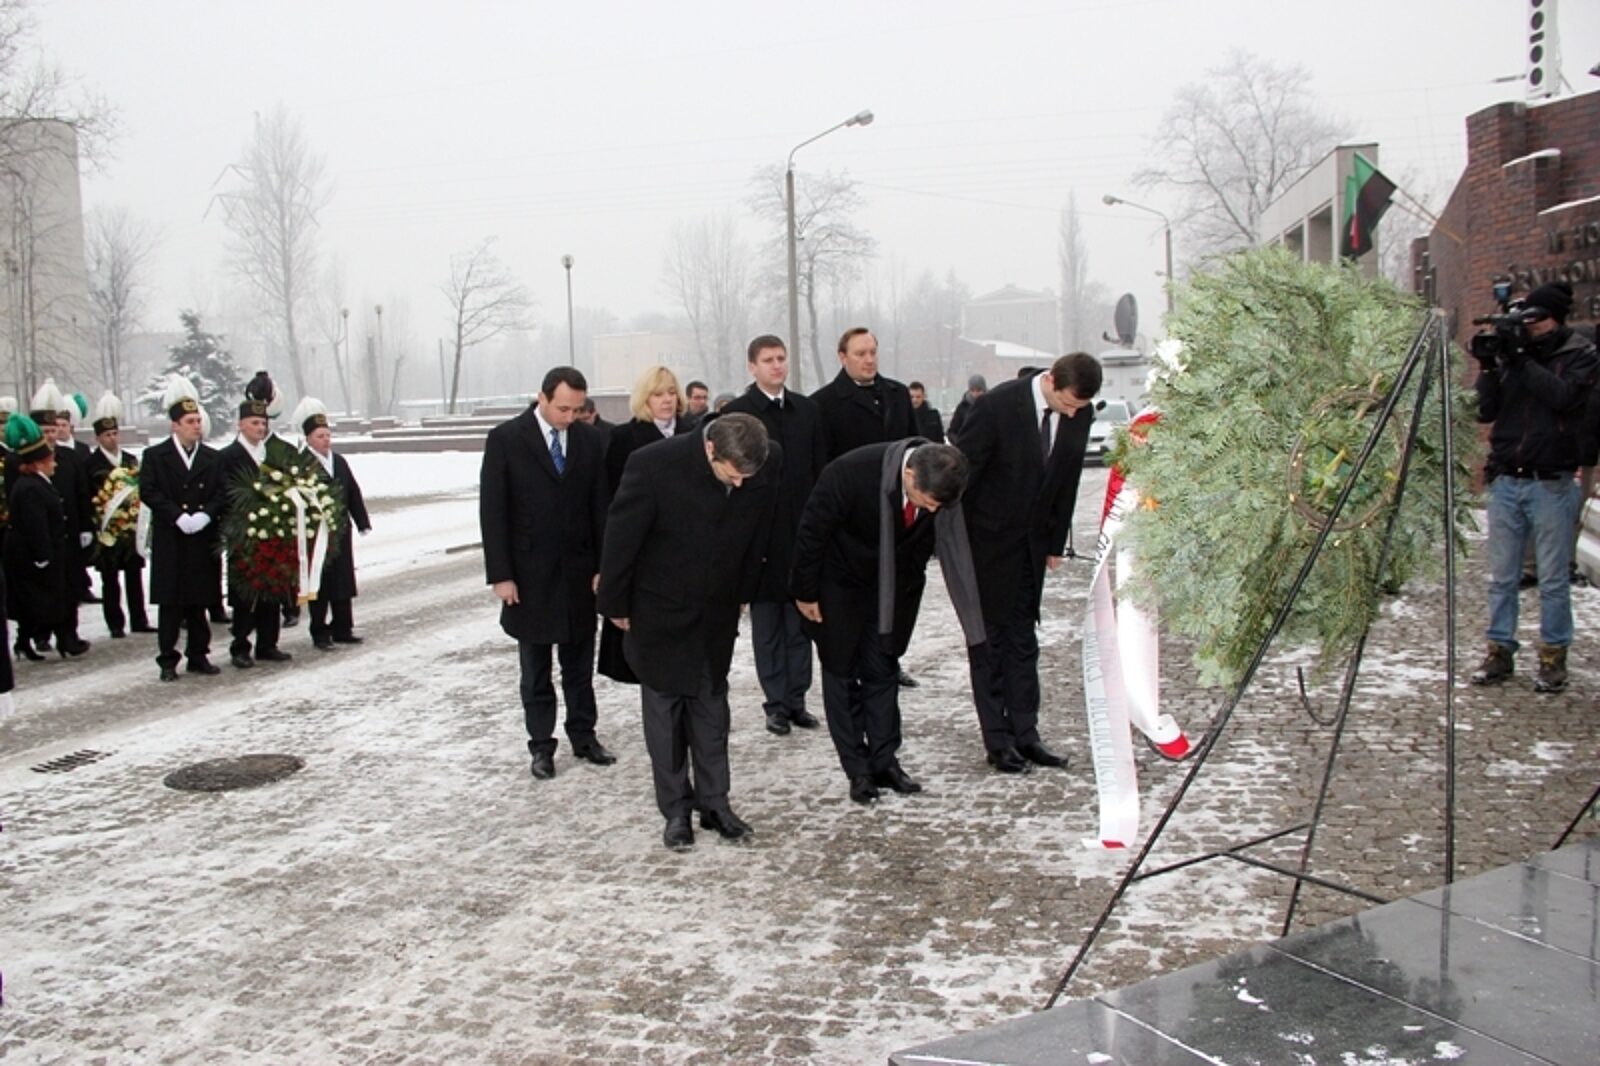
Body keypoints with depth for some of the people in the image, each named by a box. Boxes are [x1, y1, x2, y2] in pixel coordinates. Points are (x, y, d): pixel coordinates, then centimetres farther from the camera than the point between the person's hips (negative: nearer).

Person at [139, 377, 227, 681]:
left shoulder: (213, 458, 9)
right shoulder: (155, 456, 1)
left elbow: (221, 495, 4)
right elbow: (148, 492, -7)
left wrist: (204, 515, -14)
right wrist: (179, 517, -17)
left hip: (204, 541, 3)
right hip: (170, 543, -2)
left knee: (199, 602, 8)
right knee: (170, 605, 1)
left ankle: (198, 656, 17)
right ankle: (168, 660, 6)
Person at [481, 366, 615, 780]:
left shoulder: (590, 440, 1)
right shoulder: (505, 439, -7)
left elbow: (600, 508, 4)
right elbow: (492, 511, -7)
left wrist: (603, 567, 0)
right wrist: (500, 574, -11)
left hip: (579, 571, 2)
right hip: (528, 573, -2)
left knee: (580, 664, 11)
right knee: (535, 669, 9)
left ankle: (583, 736, 23)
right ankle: (541, 746, 18)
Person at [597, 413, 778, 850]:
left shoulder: (769, 462, -18)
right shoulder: (653, 464, -28)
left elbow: (759, 532, -1)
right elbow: (621, 537, -16)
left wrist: (742, 593, 7)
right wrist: (616, 605, -7)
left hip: (718, 611, 3)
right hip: (661, 611, -2)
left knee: (711, 707, 11)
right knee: (665, 708, 8)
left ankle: (714, 802, 22)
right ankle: (676, 810, 19)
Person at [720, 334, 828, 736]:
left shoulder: (806, 409, 8)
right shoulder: (736, 413, -4)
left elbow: (820, 468, 8)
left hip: (803, 532, 4)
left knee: (800, 621, 8)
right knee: (767, 624, 4)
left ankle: (797, 698, 17)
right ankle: (776, 703, 13)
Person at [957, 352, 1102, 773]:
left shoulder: (1080, 414, -6)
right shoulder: (997, 406, -22)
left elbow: (1067, 478, 6)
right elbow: (962, 470, -16)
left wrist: (1056, 543, 8)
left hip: (1033, 539, 5)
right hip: (988, 538, -5)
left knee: (1023, 637, 9)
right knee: (989, 637, 2)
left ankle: (1024, 734, 15)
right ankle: (998, 741, 8)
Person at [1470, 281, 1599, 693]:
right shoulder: (1511, 354, 10)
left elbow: (1563, 395, -16)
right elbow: (1486, 411, 5)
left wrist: (1522, 362, -16)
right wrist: (1487, 367, -8)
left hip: (1551, 485, -4)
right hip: (1506, 482, 4)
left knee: (1553, 581, 2)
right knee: (1501, 578, 8)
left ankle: (1553, 658, 11)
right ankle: (1500, 651, 16)